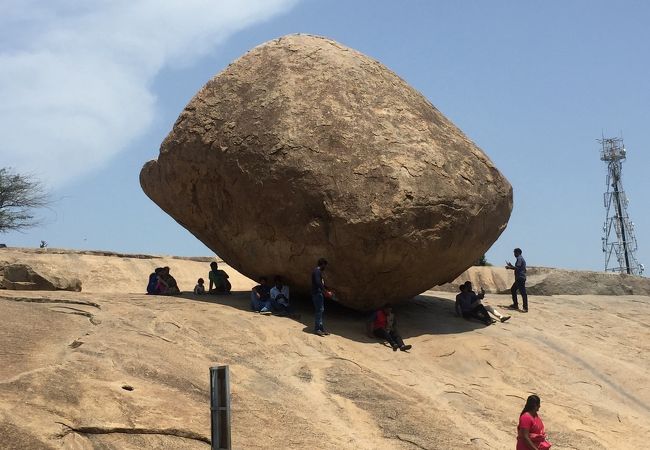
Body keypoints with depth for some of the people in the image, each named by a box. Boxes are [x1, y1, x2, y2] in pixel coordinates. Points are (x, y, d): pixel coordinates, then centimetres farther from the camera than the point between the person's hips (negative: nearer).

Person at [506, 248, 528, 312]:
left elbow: (517, 268, -21)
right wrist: (511, 266, 23)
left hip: (520, 278, -11)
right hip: (519, 278, 11)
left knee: (523, 292, -13)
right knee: (513, 290, 19)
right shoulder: (521, 259, 21)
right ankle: (515, 305, 23)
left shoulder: (519, 258, -10)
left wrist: (509, 267, -9)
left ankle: (525, 308, -17)